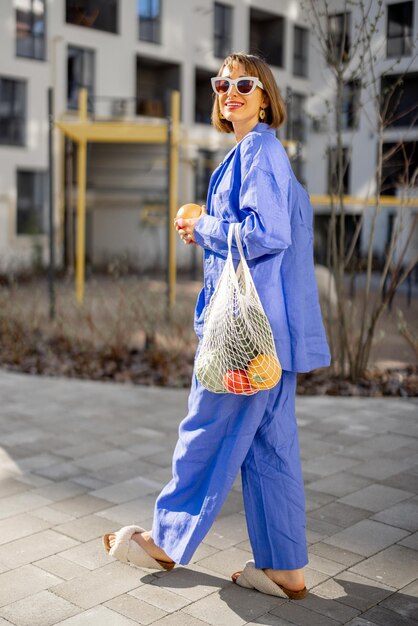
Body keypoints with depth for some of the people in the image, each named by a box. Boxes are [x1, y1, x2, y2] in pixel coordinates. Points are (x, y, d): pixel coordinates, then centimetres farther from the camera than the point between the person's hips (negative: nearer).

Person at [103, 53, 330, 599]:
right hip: (269, 323, 10)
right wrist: (209, 231, 12)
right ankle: (284, 568, 20)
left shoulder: (258, 149, -11)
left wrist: (203, 228, -7)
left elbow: (266, 234, -21)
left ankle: (167, 542, 23)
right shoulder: (261, 150, 20)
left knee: (209, 431, 4)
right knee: (269, 444, 11)